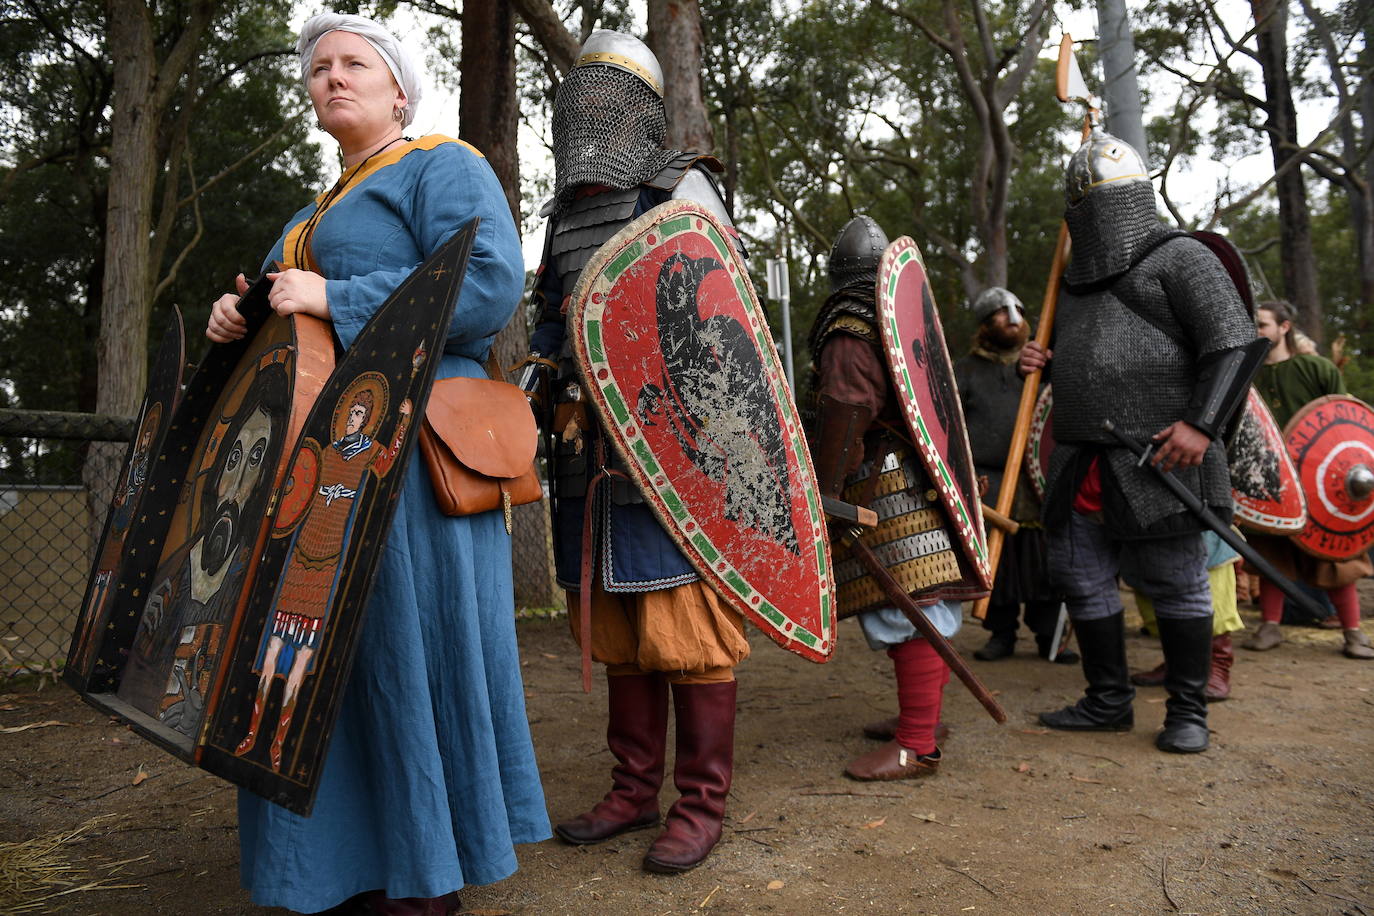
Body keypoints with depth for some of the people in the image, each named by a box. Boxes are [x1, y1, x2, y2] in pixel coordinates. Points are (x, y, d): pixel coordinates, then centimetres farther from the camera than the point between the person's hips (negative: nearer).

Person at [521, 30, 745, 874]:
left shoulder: (681, 188, 3)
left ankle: (703, 801, 8)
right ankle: (636, 789, 22)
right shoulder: (567, 213, 22)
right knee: (618, 630, 11)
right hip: (589, 457, 7)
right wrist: (549, 387, 15)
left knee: (685, 627, -4)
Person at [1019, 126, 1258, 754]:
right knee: (1079, 578, 9)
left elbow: (1234, 344, -9)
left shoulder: (1180, 259, -2)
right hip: (1082, 463, 8)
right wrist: (1041, 363, 9)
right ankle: (1108, 702, 23)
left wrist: (1202, 423, -21)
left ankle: (1188, 712, 16)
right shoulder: (1077, 278, 20)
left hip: (1158, 461, -7)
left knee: (1175, 584, 1)